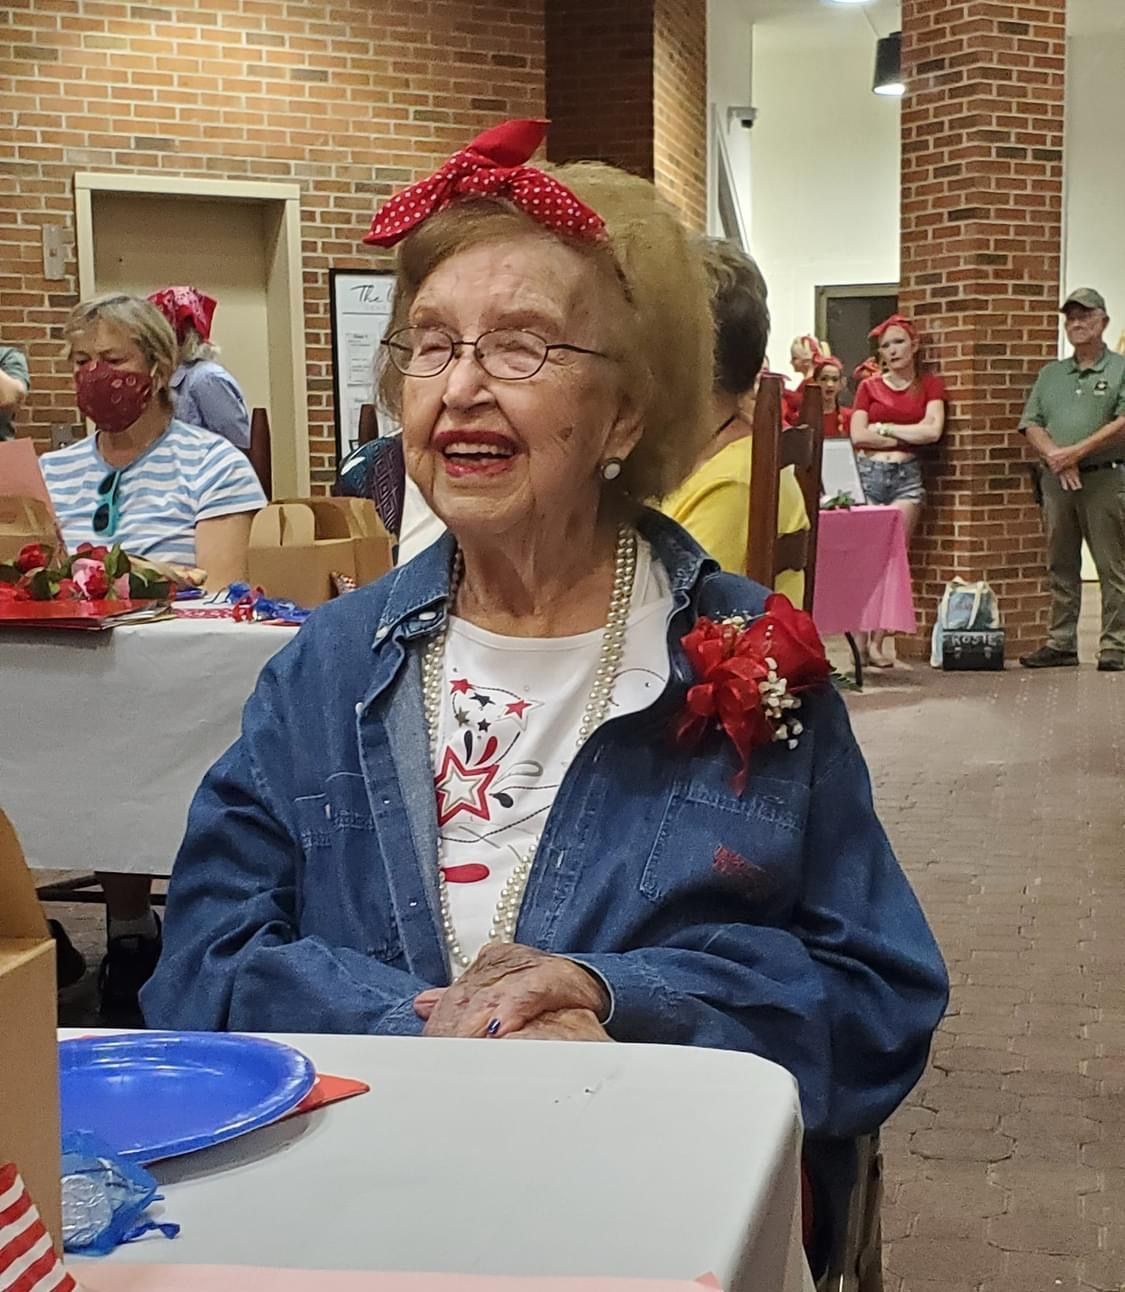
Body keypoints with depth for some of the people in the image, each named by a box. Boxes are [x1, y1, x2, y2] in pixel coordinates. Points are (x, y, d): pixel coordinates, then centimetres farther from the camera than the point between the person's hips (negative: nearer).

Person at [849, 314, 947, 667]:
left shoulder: (930, 385, 10)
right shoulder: (869, 387, 11)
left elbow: (933, 430, -6)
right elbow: (858, 435, -2)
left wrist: (884, 428, -1)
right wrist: (908, 435, -2)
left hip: (906, 477, 0)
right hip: (867, 473, 0)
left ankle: (876, 641, -1)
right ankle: (858, 635, 3)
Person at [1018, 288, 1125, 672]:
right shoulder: (1051, 374, 16)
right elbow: (1031, 424, 10)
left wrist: (1077, 451, -16)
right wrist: (1055, 456, -9)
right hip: (1057, 479, 5)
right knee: (1061, 568, 8)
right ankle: (1061, 644, 14)